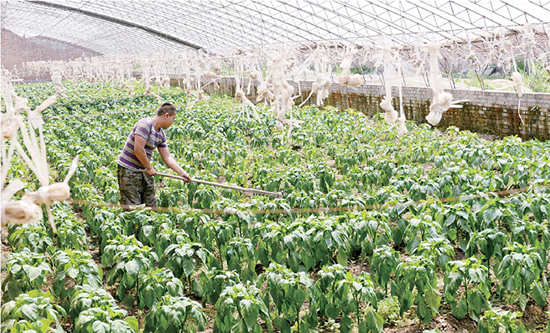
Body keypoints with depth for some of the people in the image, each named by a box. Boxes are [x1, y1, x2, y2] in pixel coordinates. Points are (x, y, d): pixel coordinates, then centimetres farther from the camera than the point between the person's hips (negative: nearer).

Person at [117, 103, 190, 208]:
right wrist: (149, 168, -13)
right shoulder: (145, 124, -18)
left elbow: (167, 157, 12)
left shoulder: (161, 134, 9)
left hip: (144, 171, 9)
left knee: (151, 205, 9)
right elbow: (138, 149, -24)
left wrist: (183, 173, 6)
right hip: (129, 171, -9)